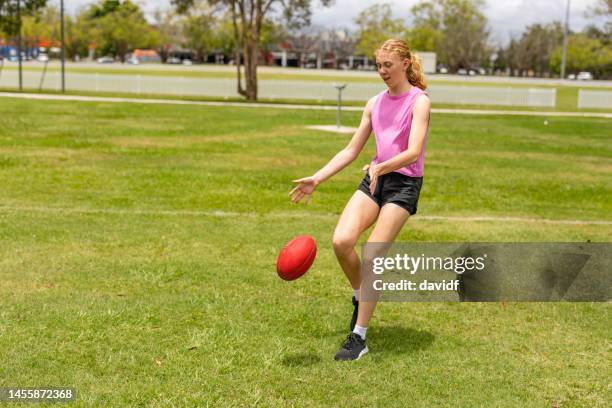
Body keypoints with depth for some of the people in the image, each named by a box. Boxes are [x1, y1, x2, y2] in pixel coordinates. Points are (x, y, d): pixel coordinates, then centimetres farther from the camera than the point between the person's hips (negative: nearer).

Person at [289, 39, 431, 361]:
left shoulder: (419, 101, -6)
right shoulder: (375, 103, 13)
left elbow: (413, 152, -19)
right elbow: (351, 150, 16)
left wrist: (381, 167, -37)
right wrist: (317, 178, 8)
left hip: (405, 183, -5)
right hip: (374, 179, 5)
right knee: (341, 241, -17)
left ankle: (359, 338, -3)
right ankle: (359, 297, 13)